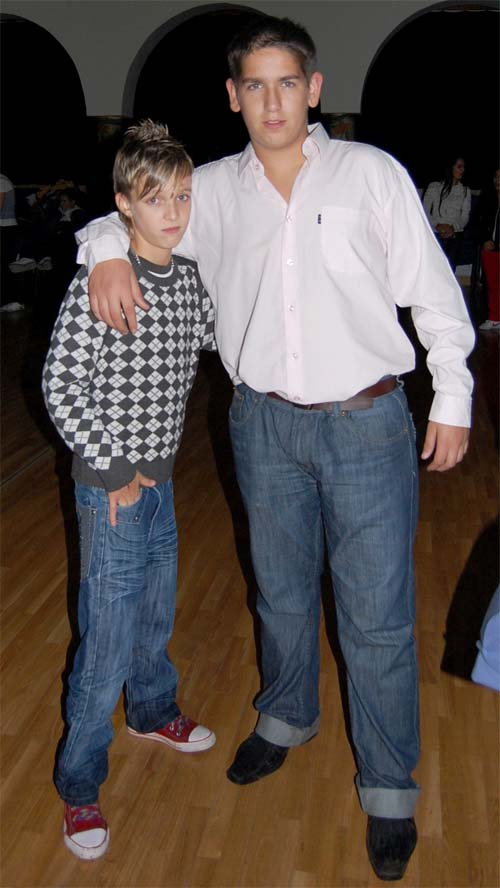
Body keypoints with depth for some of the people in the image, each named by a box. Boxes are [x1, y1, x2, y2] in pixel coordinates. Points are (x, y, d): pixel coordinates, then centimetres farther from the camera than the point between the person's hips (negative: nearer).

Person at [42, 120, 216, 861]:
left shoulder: (187, 279, 2)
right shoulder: (98, 283, -18)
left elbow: (220, 334, 21)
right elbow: (61, 388, -17)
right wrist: (113, 468, -15)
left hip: (161, 480, 7)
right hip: (113, 487, -7)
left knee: (156, 612, 24)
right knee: (109, 640, 2)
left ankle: (153, 711, 50)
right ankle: (78, 786, 22)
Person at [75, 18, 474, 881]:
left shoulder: (371, 172, -3)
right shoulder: (213, 189, 4)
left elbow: (435, 293, 0)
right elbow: (125, 215, 16)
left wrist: (452, 399, -1)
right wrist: (108, 250, -7)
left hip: (366, 422, -2)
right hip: (266, 423, 3)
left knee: (377, 616, 3)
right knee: (281, 592, 20)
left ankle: (388, 789, 24)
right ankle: (287, 716, 47)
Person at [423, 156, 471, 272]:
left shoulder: (465, 191, 11)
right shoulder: (434, 187, 4)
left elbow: (465, 215, 7)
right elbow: (425, 212, 2)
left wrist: (454, 227, -12)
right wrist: (437, 225, -14)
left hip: (455, 237, 2)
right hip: (436, 236, -2)